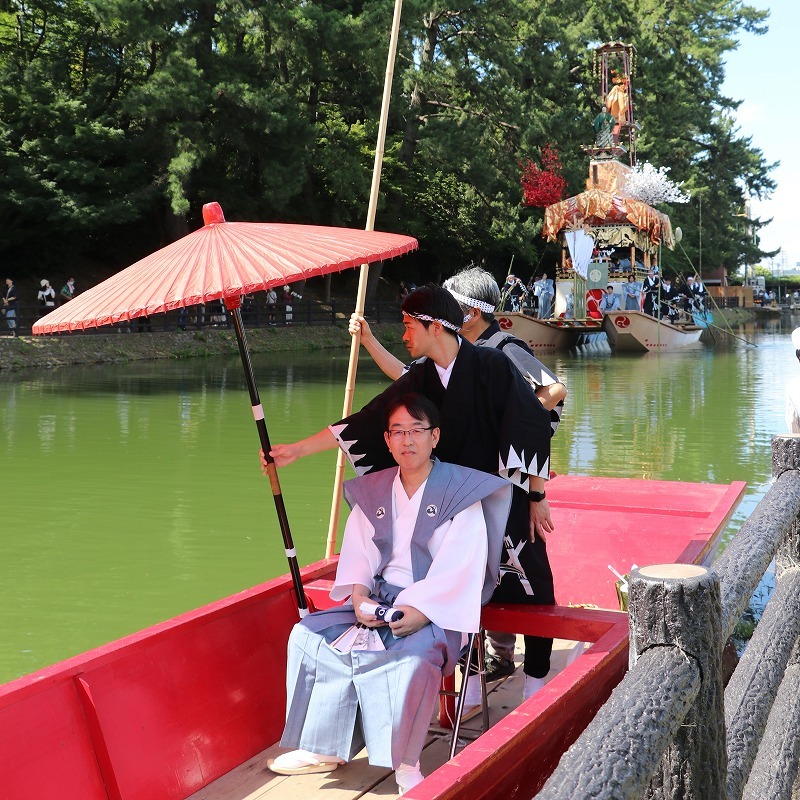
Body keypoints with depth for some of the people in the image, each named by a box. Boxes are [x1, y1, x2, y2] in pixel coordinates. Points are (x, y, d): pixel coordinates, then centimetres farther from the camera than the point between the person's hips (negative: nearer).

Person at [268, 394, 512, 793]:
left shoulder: (462, 491, -6)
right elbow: (358, 554, 7)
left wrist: (418, 613, -25)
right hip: (378, 600, 6)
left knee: (412, 657, -36)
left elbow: (461, 568, -14)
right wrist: (360, 598, -14)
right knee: (307, 635, -10)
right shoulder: (372, 492, 11)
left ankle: (406, 764, -16)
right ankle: (323, 749, -1)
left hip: (434, 610, -6)